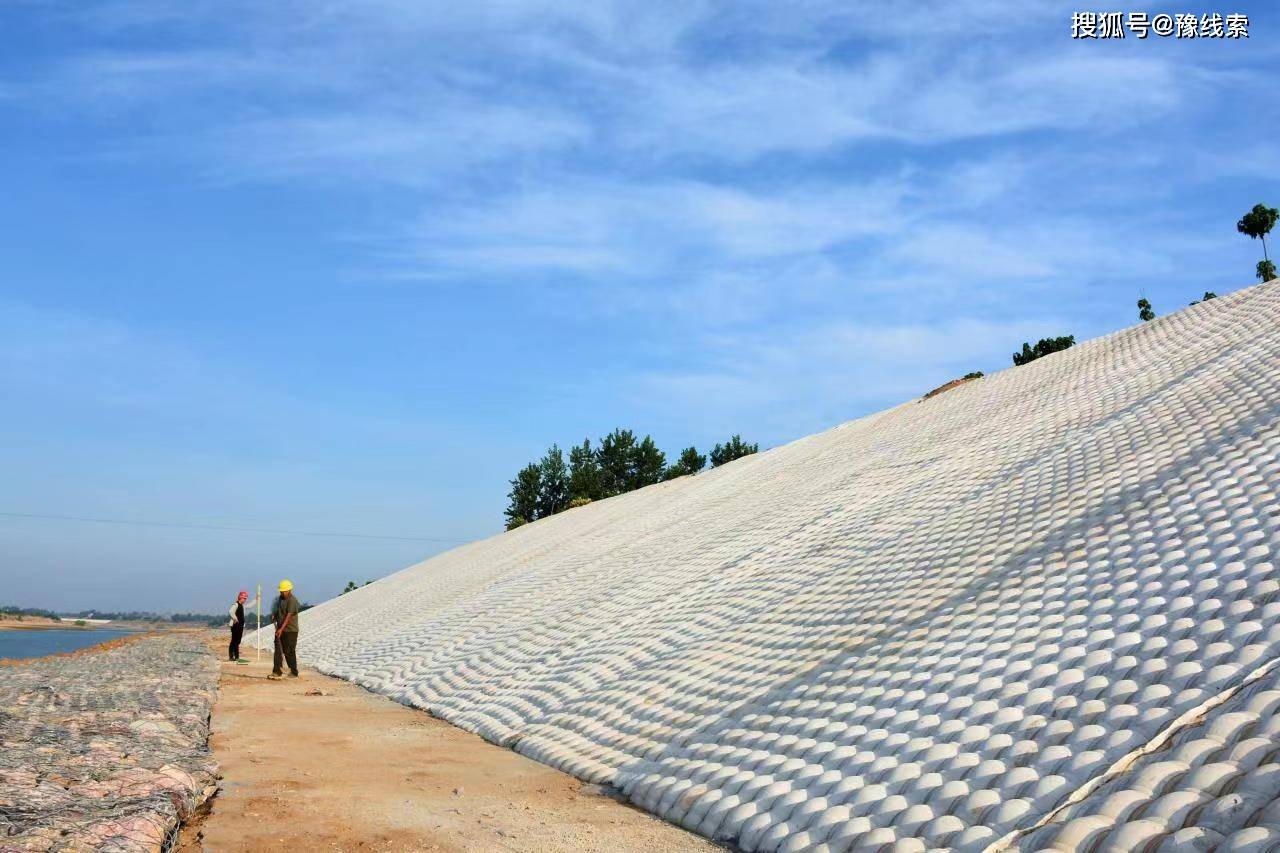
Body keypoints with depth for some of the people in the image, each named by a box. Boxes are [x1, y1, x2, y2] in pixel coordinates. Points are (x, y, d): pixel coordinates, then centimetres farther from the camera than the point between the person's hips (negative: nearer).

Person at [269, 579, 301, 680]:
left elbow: (288, 616, -23)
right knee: (278, 650, 2)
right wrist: (274, 615, 5)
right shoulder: (280, 598, 11)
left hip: (290, 630, -8)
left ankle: (294, 672, 9)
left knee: (289, 652, -2)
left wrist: (281, 629, -29)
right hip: (280, 629, 8)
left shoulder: (292, 600, -16)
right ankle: (277, 672, 3)